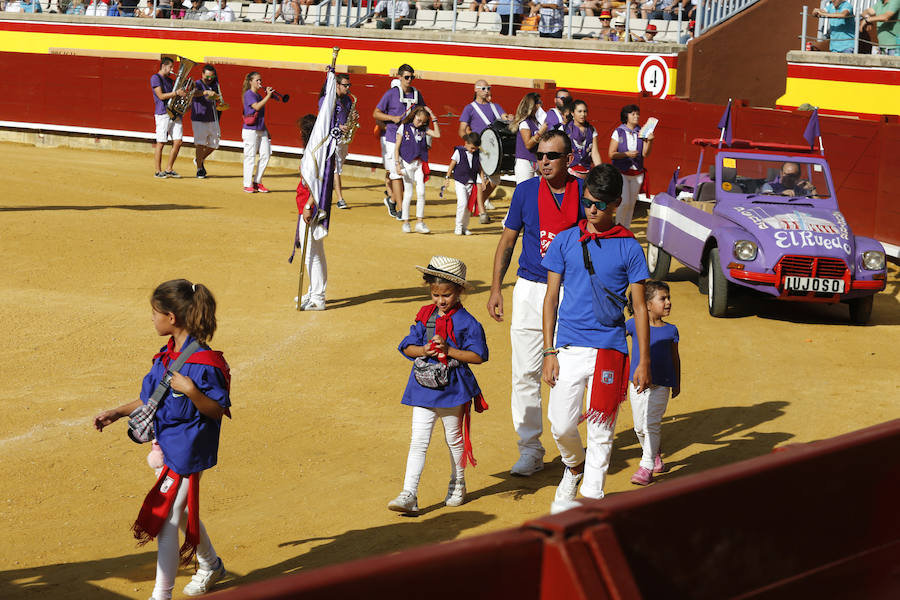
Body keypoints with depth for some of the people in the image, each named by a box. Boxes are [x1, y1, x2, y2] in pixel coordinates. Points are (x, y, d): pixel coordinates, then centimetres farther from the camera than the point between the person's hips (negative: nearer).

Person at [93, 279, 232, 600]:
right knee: (181, 510, 23)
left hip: (187, 450, -9)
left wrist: (191, 391, -33)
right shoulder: (167, 355, 4)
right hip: (165, 445, 9)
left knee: (165, 519, -5)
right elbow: (152, 398, 16)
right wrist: (117, 413, 13)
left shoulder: (203, 362, -23)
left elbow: (218, 410, -19)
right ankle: (210, 565, 46)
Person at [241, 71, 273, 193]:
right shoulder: (248, 94, -7)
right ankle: (247, 185, 2)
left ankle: (257, 182, 13)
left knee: (265, 155, 3)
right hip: (250, 130, -8)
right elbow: (257, 106, -22)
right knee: (250, 157, -5)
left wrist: (266, 129, 18)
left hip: (261, 130, 8)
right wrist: (268, 95, -19)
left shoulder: (259, 95, 17)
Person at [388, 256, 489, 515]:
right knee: (418, 441, -5)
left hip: (453, 388, -3)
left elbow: (477, 355, -10)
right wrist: (424, 350, -13)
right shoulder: (425, 316, 5)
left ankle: (457, 484, 37)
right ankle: (409, 495, -9)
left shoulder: (466, 322, -8)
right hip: (423, 387, 3)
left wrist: (448, 350, -19)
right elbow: (407, 347, 8)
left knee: (454, 439, 15)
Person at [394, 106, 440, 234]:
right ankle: (405, 223, 11)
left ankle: (420, 223, -3)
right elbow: (397, 147, -2)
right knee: (408, 194, 1)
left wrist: (433, 118, -3)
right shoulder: (404, 127, 0)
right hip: (407, 164, -3)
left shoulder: (423, 130, 9)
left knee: (421, 192, -7)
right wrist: (397, 164, -9)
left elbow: (437, 134, -3)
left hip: (420, 164, 3)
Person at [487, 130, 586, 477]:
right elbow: (508, 240, 7)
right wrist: (496, 289, 2)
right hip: (530, 290, 1)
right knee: (525, 374, -2)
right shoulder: (526, 191, 0)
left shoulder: (584, 192, -2)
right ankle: (530, 450, 6)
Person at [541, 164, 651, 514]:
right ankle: (574, 468, 28)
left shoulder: (628, 247, 3)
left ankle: (591, 500, 10)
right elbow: (551, 298, 8)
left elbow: (639, 306, 5)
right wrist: (549, 352, 1)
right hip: (569, 347, 1)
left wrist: (644, 360, 1)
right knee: (561, 426, -3)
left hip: (609, 349, -1)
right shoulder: (565, 241, 6)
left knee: (601, 431, 1)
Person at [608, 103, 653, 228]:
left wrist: (649, 141, -14)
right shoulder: (618, 132, -3)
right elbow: (611, 154, -4)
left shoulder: (641, 133, 5)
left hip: (637, 174, 4)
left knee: (632, 204, 5)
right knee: (624, 202, -14)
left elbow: (645, 154, 1)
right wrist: (627, 154, -17)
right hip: (621, 172, -3)